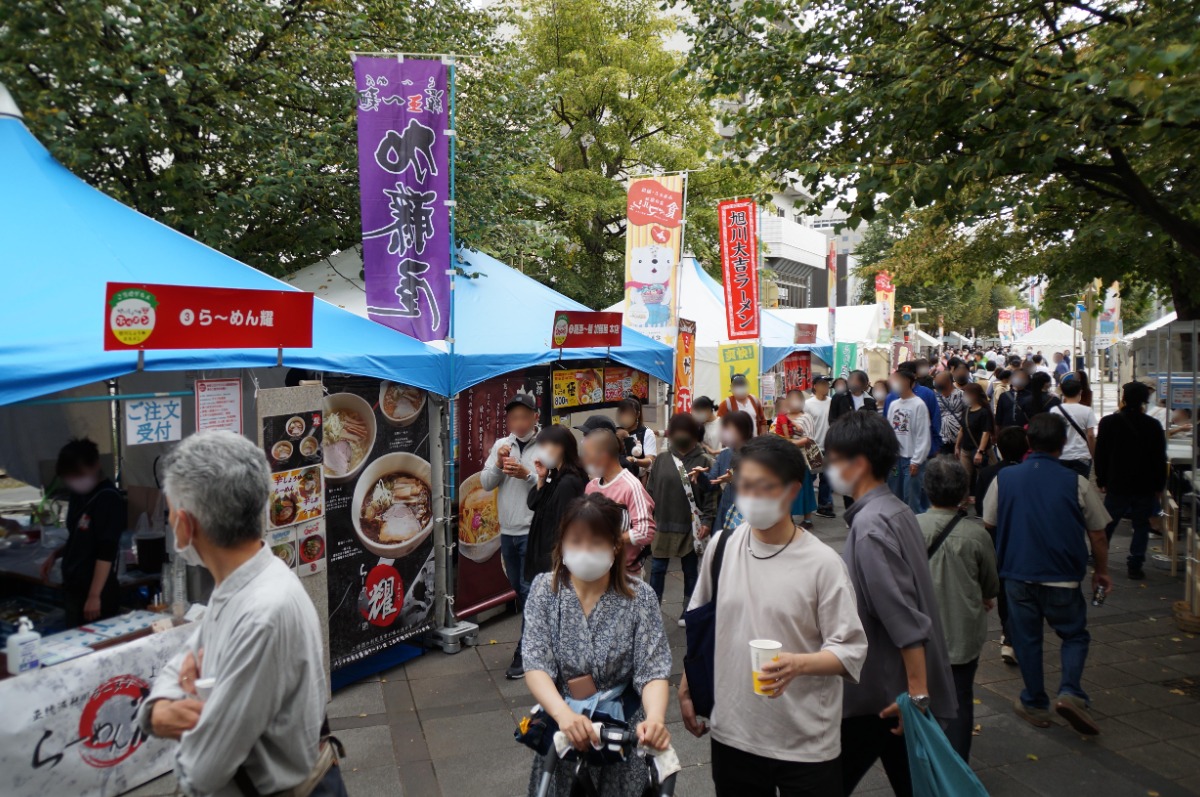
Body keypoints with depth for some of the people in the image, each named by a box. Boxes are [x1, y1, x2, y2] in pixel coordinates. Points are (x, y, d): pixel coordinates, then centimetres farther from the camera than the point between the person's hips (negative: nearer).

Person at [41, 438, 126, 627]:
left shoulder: (108, 499, -17)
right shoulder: (79, 494, 9)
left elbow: (106, 552, -19)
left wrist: (94, 596, -20)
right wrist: (55, 555, 7)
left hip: (96, 594, -8)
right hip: (74, 589, 8)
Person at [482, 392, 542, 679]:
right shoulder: (501, 445, 7)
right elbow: (485, 483, 4)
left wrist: (527, 475, -27)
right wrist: (498, 464, -13)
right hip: (508, 531, 7)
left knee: (530, 590, -3)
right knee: (518, 588, 18)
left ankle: (525, 652, 7)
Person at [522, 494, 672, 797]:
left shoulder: (640, 596, -9)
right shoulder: (545, 589, -6)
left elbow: (652, 671, -11)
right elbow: (536, 666, -12)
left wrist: (655, 717, -33)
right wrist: (563, 713, -31)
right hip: (563, 730, 1)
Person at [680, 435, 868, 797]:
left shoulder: (822, 562, -13)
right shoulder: (722, 546, -2)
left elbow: (851, 649, -11)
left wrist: (799, 664, -28)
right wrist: (687, 689, 12)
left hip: (806, 744, -3)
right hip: (731, 732, 3)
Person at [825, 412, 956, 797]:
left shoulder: (870, 525, -22)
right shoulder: (896, 509, 7)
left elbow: (904, 618, -26)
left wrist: (917, 692, -23)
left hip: (881, 692, -9)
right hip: (903, 685, 9)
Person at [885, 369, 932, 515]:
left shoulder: (918, 404, -9)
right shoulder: (893, 404, 10)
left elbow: (923, 436, -11)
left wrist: (916, 461, -14)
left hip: (911, 459, -6)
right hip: (895, 457, 6)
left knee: (911, 498, -4)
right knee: (894, 496, 12)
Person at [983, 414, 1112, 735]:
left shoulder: (1004, 478, -4)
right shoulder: (1077, 483, -8)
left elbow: (988, 526, 3)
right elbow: (1097, 534, 0)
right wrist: (1101, 571, 16)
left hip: (1017, 574, 1)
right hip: (1062, 577, -1)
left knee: (1027, 638, 13)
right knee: (1075, 634, 17)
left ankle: (1034, 704, 21)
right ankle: (1070, 691, -2)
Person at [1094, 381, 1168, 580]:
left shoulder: (1109, 422, -6)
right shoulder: (1153, 425, -4)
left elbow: (1100, 455, -3)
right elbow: (1160, 459, 2)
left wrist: (1101, 481, 6)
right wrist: (1159, 485, 10)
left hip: (1117, 484, 0)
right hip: (1145, 486, 0)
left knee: (1107, 524, 12)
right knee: (1141, 525, 8)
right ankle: (1135, 565, 6)